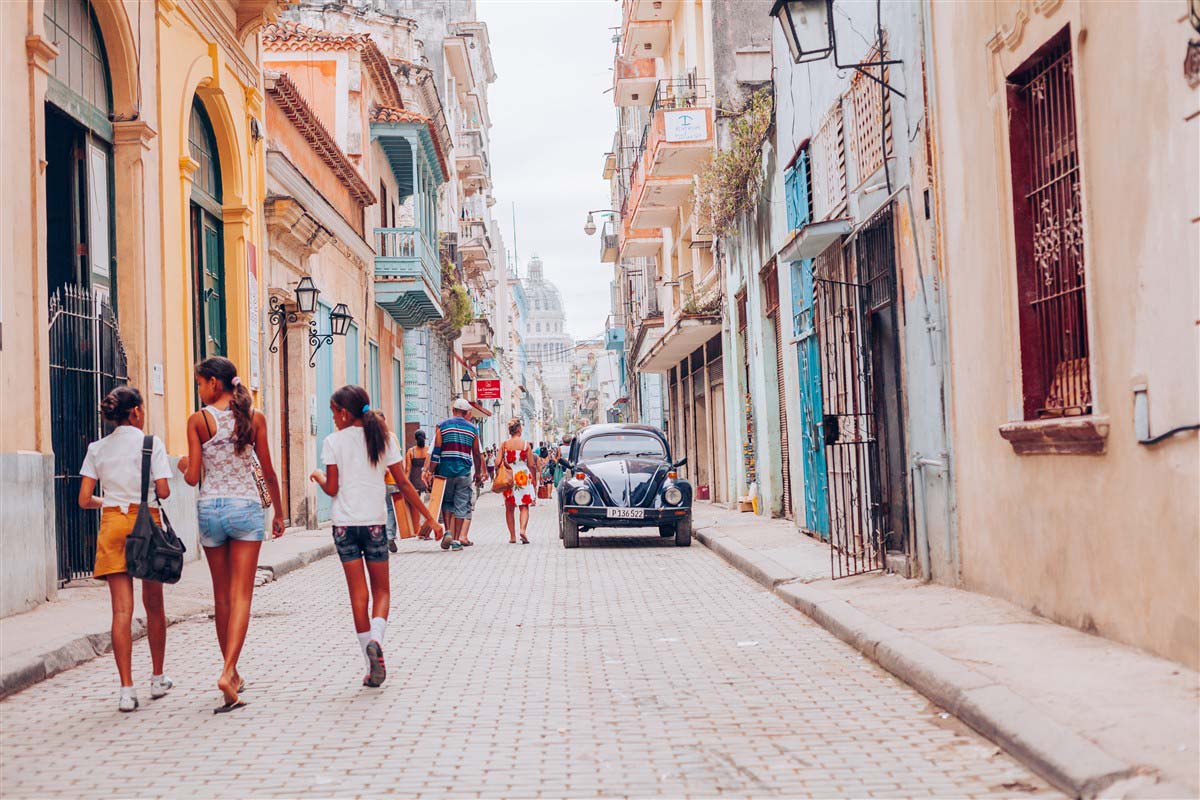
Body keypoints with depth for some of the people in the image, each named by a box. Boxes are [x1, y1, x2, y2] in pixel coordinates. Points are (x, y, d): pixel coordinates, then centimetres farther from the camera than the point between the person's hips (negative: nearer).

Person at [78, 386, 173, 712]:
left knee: (122, 609, -2)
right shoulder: (151, 443, -2)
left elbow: (84, 499, 4)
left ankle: (127, 689, -9)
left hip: (112, 524, 2)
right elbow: (163, 491, -8)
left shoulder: (97, 449, 7)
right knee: (154, 605, 14)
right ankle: (158, 679, 25)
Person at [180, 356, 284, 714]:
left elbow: (193, 478, -6)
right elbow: (268, 472, 2)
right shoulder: (254, 418, -1)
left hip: (210, 508, 0)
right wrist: (279, 512, 14)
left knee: (222, 596, 13)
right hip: (247, 507, 0)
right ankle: (228, 672, -19)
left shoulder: (198, 420, -5)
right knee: (241, 596, -3)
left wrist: (184, 465, 18)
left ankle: (232, 672, 24)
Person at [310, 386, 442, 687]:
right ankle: (375, 639, -16)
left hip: (345, 523, -1)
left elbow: (332, 489, -4)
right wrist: (429, 518, 6)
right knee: (381, 591, 12)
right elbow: (404, 484, 1)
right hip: (375, 522, 1)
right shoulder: (383, 439, 2)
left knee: (358, 594, 5)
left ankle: (372, 665, 4)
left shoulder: (333, 442, -3)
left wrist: (318, 476, 18)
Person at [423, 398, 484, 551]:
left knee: (448, 504, 15)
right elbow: (477, 454, 9)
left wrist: (430, 472, -2)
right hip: (464, 472, 0)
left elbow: (435, 451, -4)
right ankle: (457, 539, 4)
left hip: (445, 471, 0)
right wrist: (478, 473, 21)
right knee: (461, 506, 5)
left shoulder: (442, 426, 1)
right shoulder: (472, 429, 5)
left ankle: (448, 532, -2)